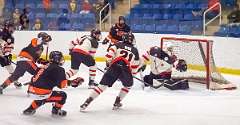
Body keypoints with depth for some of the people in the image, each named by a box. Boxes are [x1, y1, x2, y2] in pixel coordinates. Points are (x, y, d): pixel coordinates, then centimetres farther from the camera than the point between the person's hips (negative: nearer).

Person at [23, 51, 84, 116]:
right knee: (62, 96, 4)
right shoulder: (58, 69, -7)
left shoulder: (45, 67, 18)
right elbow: (62, 84, -14)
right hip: (41, 93, -9)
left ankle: (31, 109, 34)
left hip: (31, 91, 9)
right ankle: (56, 110, 20)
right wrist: (72, 82, -1)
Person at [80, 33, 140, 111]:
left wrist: (108, 62, 9)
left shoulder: (118, 45, 22)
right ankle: (117, 102, 21)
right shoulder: (135, 50, 25)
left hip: (114, 66, 0)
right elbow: (136, 64, 23)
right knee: (128, 85, 28)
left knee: (102, 85, 4)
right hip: (126, 69, 0)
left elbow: (111, 51, 3)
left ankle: (87, 102, -6)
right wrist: (132, 75, 34)